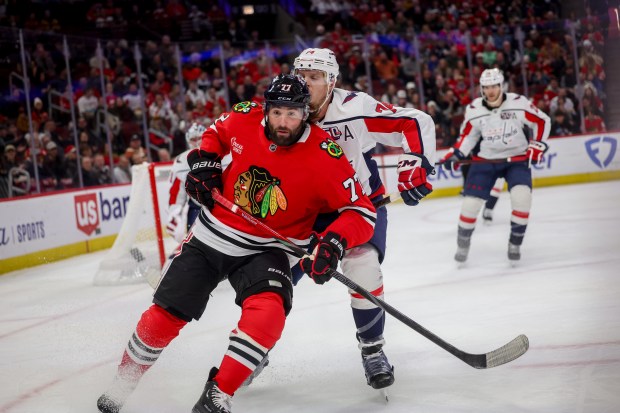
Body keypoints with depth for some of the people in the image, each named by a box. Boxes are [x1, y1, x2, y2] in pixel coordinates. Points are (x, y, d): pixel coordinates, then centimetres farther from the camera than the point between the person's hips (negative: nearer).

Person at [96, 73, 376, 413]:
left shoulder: (324, 156, -21)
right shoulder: (244, 119, -12)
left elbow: (362, 211, -19)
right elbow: (216, 132, 13)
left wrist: (335, 241, -36)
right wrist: (203, 162, -4)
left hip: (266, 250, -2)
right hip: (212, 235, 3)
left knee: (268, 311, -31)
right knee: (164, 315, 4)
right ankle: (123, 381, 30)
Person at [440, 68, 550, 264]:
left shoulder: (518, 103, -15)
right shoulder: (474, 109, -8)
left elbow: (542, 121, -4)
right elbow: (468, 135, 6)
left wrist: (537, 145, -10)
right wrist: (456, 154, -6)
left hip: (517, 158, -2)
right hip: (486, 160, 2)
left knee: (522, 197, -23)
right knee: (470, 202, -6)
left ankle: (515, 244, -3)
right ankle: (462, 245, 17)